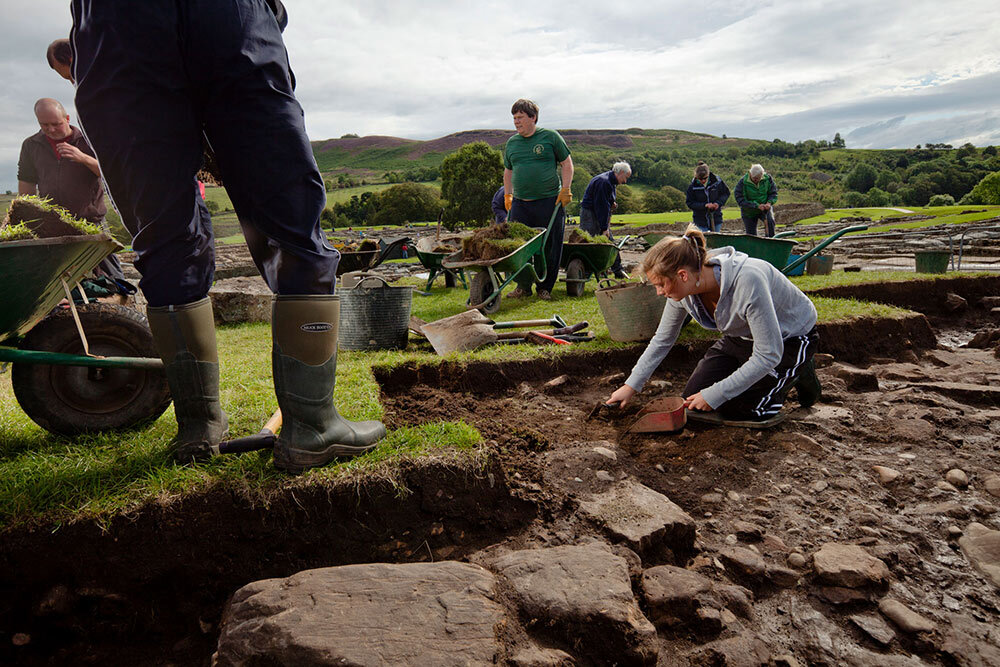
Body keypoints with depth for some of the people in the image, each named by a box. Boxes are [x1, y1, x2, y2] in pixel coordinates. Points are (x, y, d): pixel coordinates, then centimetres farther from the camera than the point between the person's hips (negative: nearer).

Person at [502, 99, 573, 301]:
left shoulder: (550, 136, 2)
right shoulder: (512, 143, 14)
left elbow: (567, 163, 5)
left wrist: (565, 190, -4)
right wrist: (508, 195, 17)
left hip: (550, 201, -3)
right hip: (520, 203, 4)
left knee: (550, 247, 0)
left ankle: (545, 288, 13)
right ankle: (523, 286, 14)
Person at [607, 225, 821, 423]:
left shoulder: (747, 281, -40)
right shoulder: (682, 288, -19)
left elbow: (769, 355, -32)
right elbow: (662, 341, -1)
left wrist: (714, 395, -28)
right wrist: (631, 385, 1)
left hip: (789, 338, -6)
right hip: (741, 337, 6)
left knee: (735, 410, -12)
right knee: (692, 398, -2)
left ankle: (799, 373, 10)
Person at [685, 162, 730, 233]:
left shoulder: (717, 181, -7)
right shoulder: (692, 187, -9)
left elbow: (726, 193, 7)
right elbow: (690, 203, -7)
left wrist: (718, 203, -11)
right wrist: (704, 205, -20)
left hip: (716, 220, 1)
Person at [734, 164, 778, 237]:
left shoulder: (767, 178, -11)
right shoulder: (742, 182, -20)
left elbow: (774, 193, -2)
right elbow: (740, 200, -23)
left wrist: (769, 203, -23)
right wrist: (757, 206, -30)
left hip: (765, 209, 1)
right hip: (749, 212, -1)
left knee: (770, 221, -30)